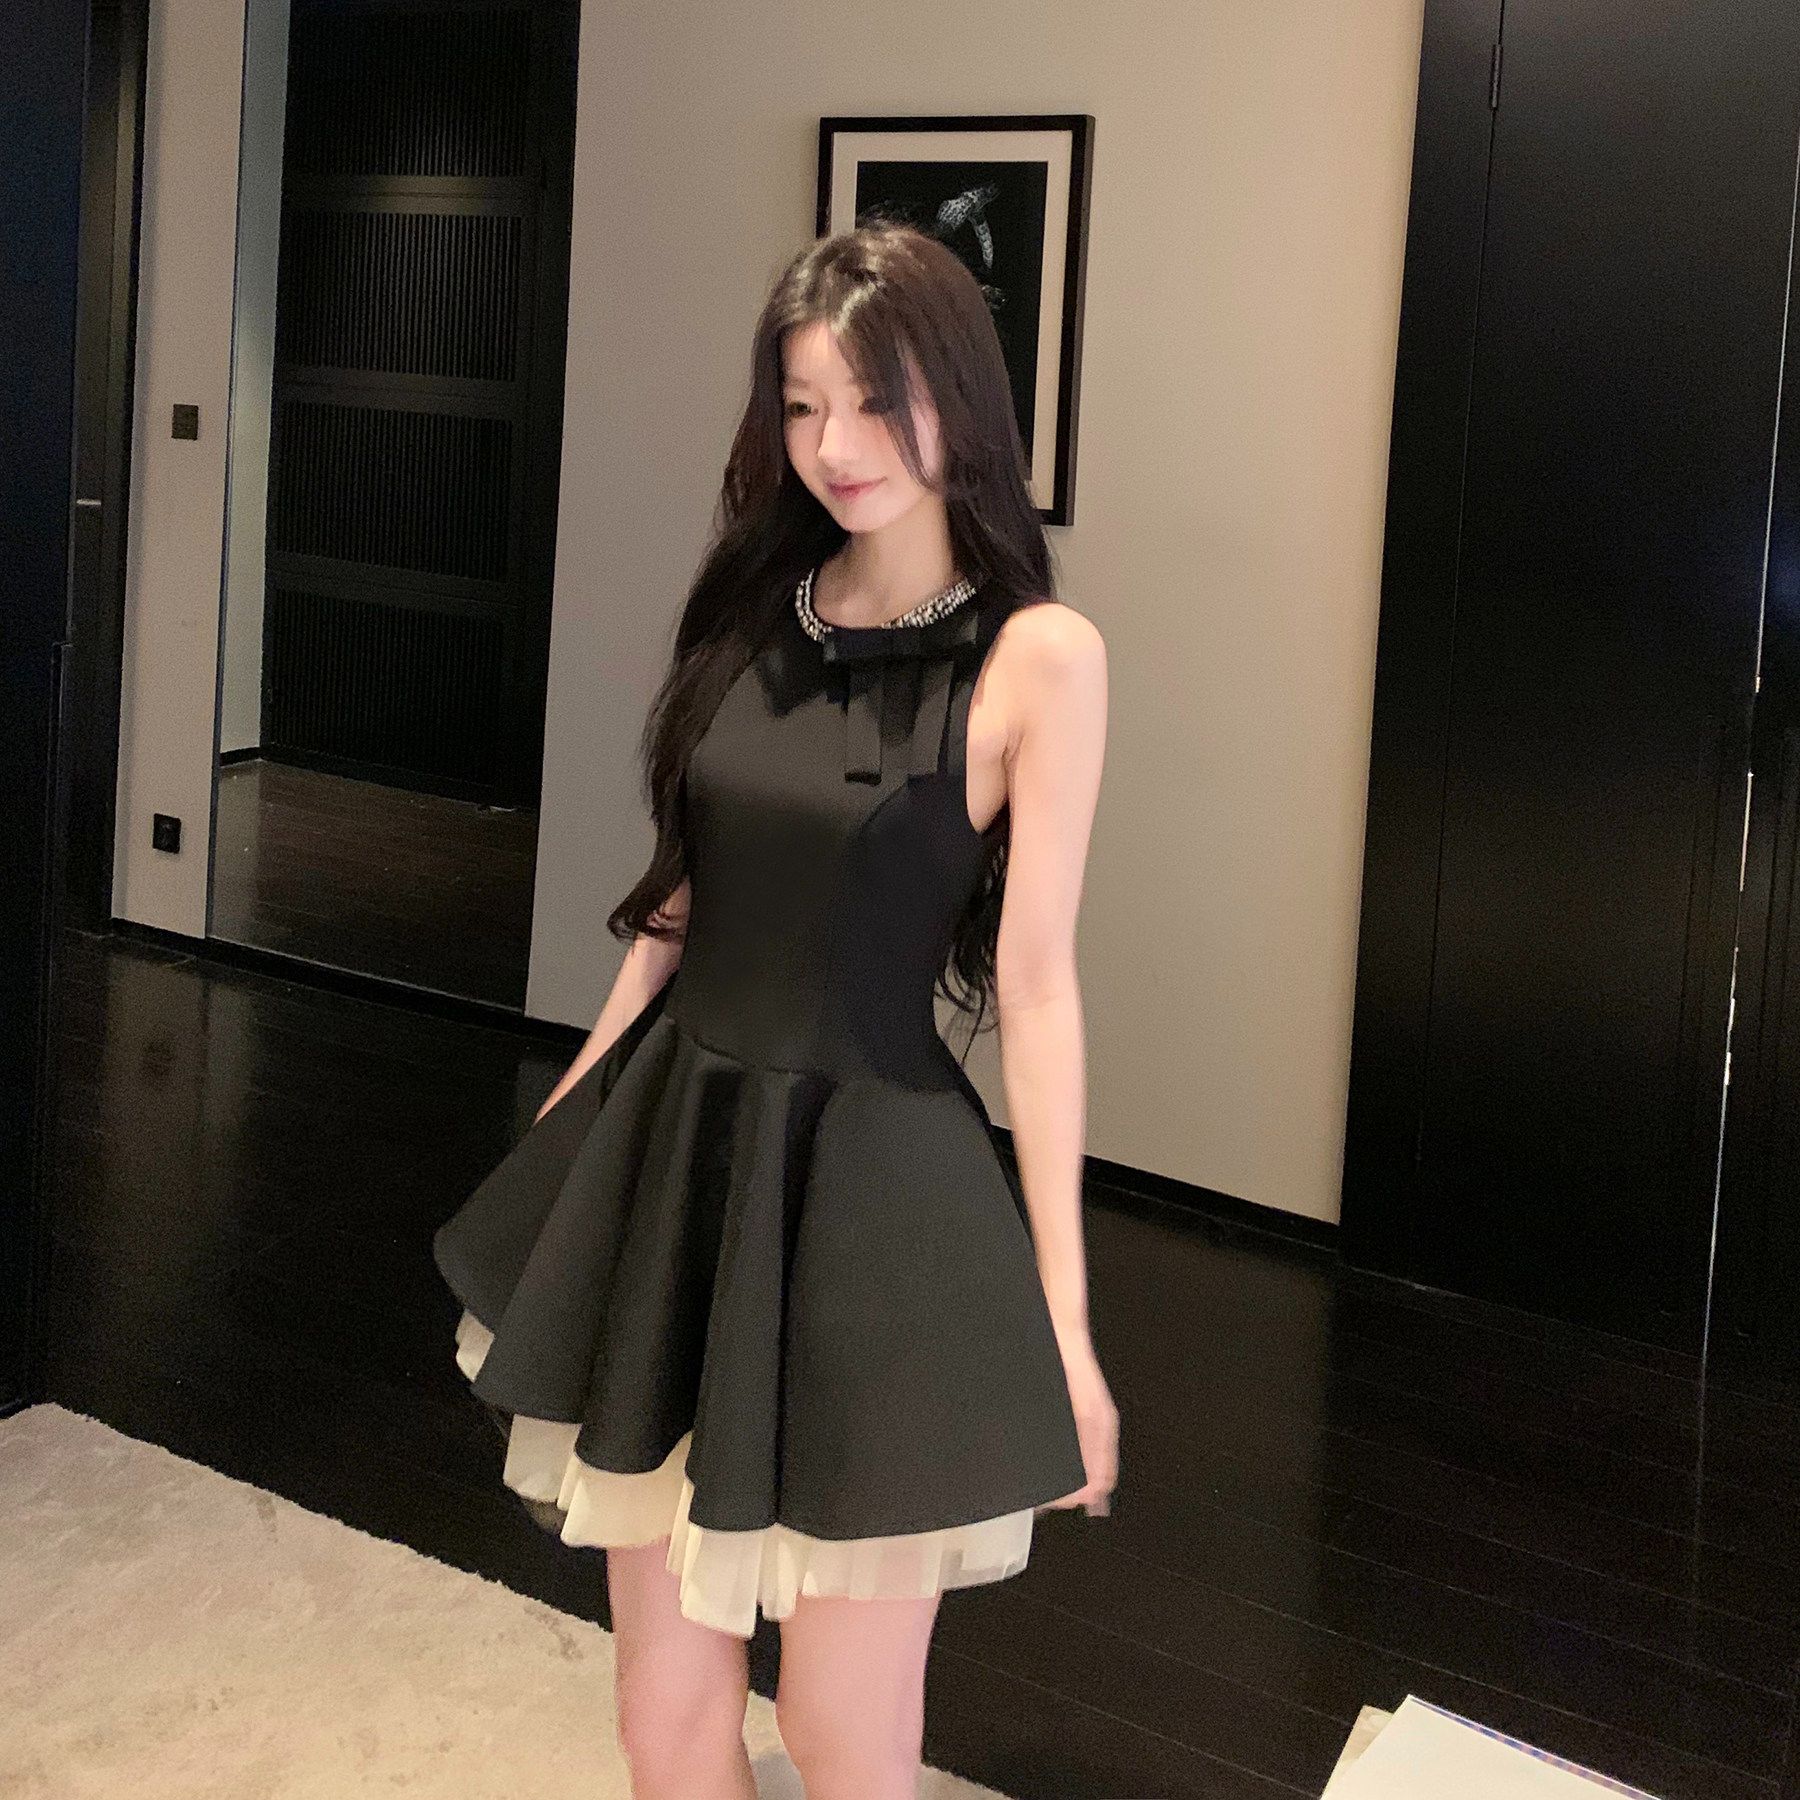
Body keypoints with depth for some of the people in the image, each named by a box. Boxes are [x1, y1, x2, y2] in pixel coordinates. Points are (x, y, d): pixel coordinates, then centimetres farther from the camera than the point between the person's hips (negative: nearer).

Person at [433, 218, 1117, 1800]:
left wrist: (1064, 1316, -9)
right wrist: (562, 1126, 15)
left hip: (868, 1187, -5)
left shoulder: (1038, 656, -9)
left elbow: (1035, 983, -10)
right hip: (674, 1148, 5)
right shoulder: (757, 613, 7)